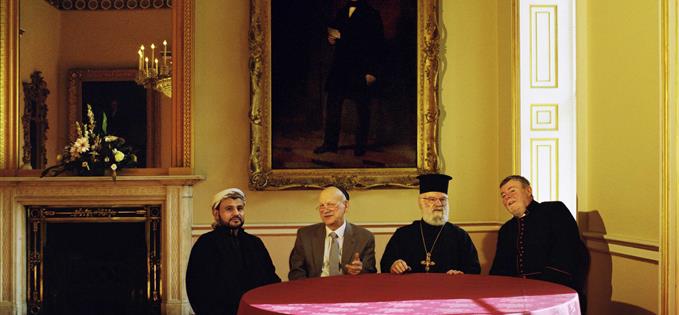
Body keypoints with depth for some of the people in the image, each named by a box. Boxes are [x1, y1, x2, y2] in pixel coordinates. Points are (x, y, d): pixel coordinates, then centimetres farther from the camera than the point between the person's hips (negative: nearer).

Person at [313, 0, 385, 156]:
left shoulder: (372, 15, -4)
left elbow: (378, 46, -7)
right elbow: (334, 33, 26)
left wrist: (372, 72, -14)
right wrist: (332, 39, 1)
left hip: (360, 71, -5)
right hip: (340, 70, 5)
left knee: (362, 110, 3)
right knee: (332, 105, 4)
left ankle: (360, 146, 13)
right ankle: (330, 143, 13)